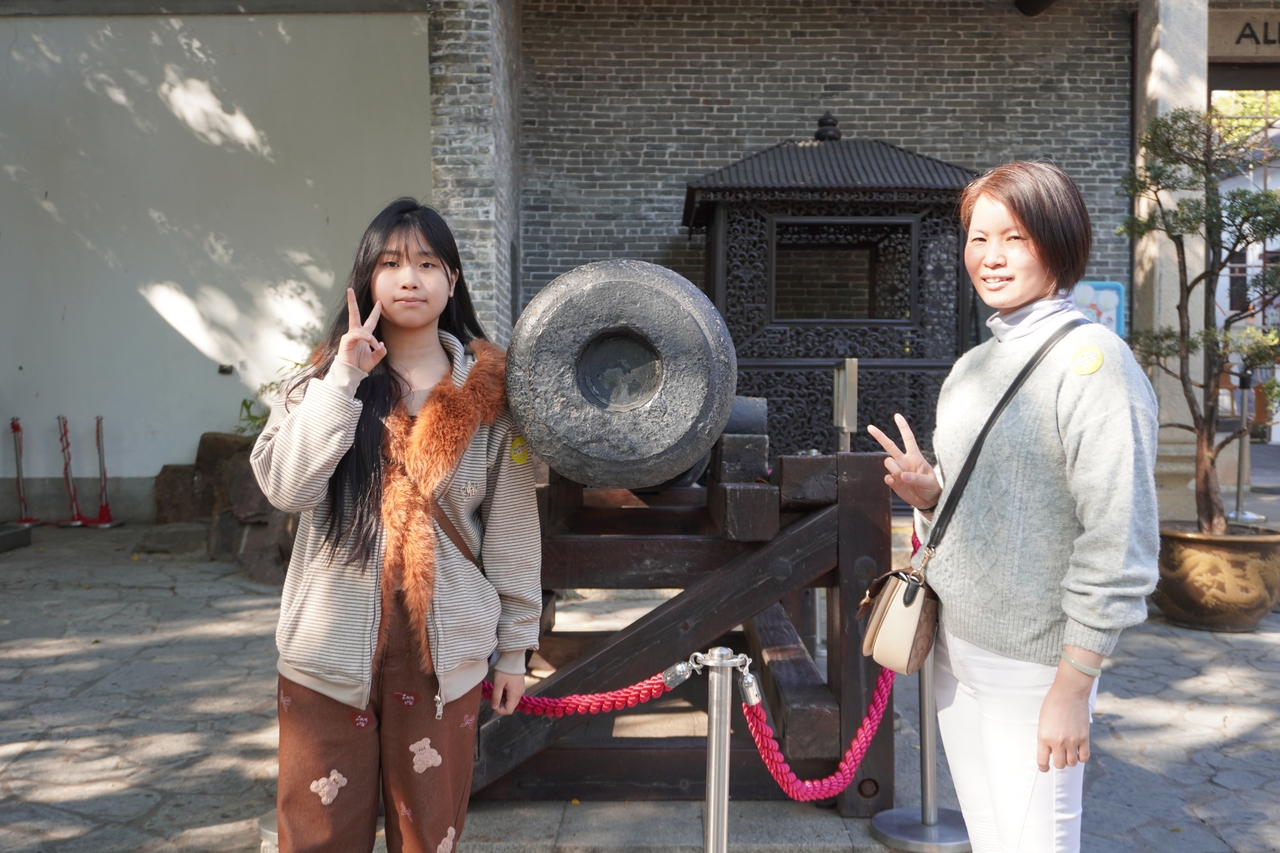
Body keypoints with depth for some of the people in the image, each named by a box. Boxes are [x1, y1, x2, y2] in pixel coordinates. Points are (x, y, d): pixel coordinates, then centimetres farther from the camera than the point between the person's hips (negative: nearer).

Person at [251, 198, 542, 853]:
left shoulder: (489, 394, -1)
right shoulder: (325, 376, 1)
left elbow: (512, 529, 3)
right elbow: (285, 487, -15)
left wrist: (515, 646, 5)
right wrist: (344, 378, -18)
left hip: (443, 652, 0)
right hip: (332, 650, 1)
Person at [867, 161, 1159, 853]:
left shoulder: (1092, 361, -13)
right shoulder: (971, 368, 10)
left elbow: (1119, 540, -17)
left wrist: (1073, 687, -18)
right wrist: (926, 494, -2)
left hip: (1034, 664, -7)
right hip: (956, 646, 7)